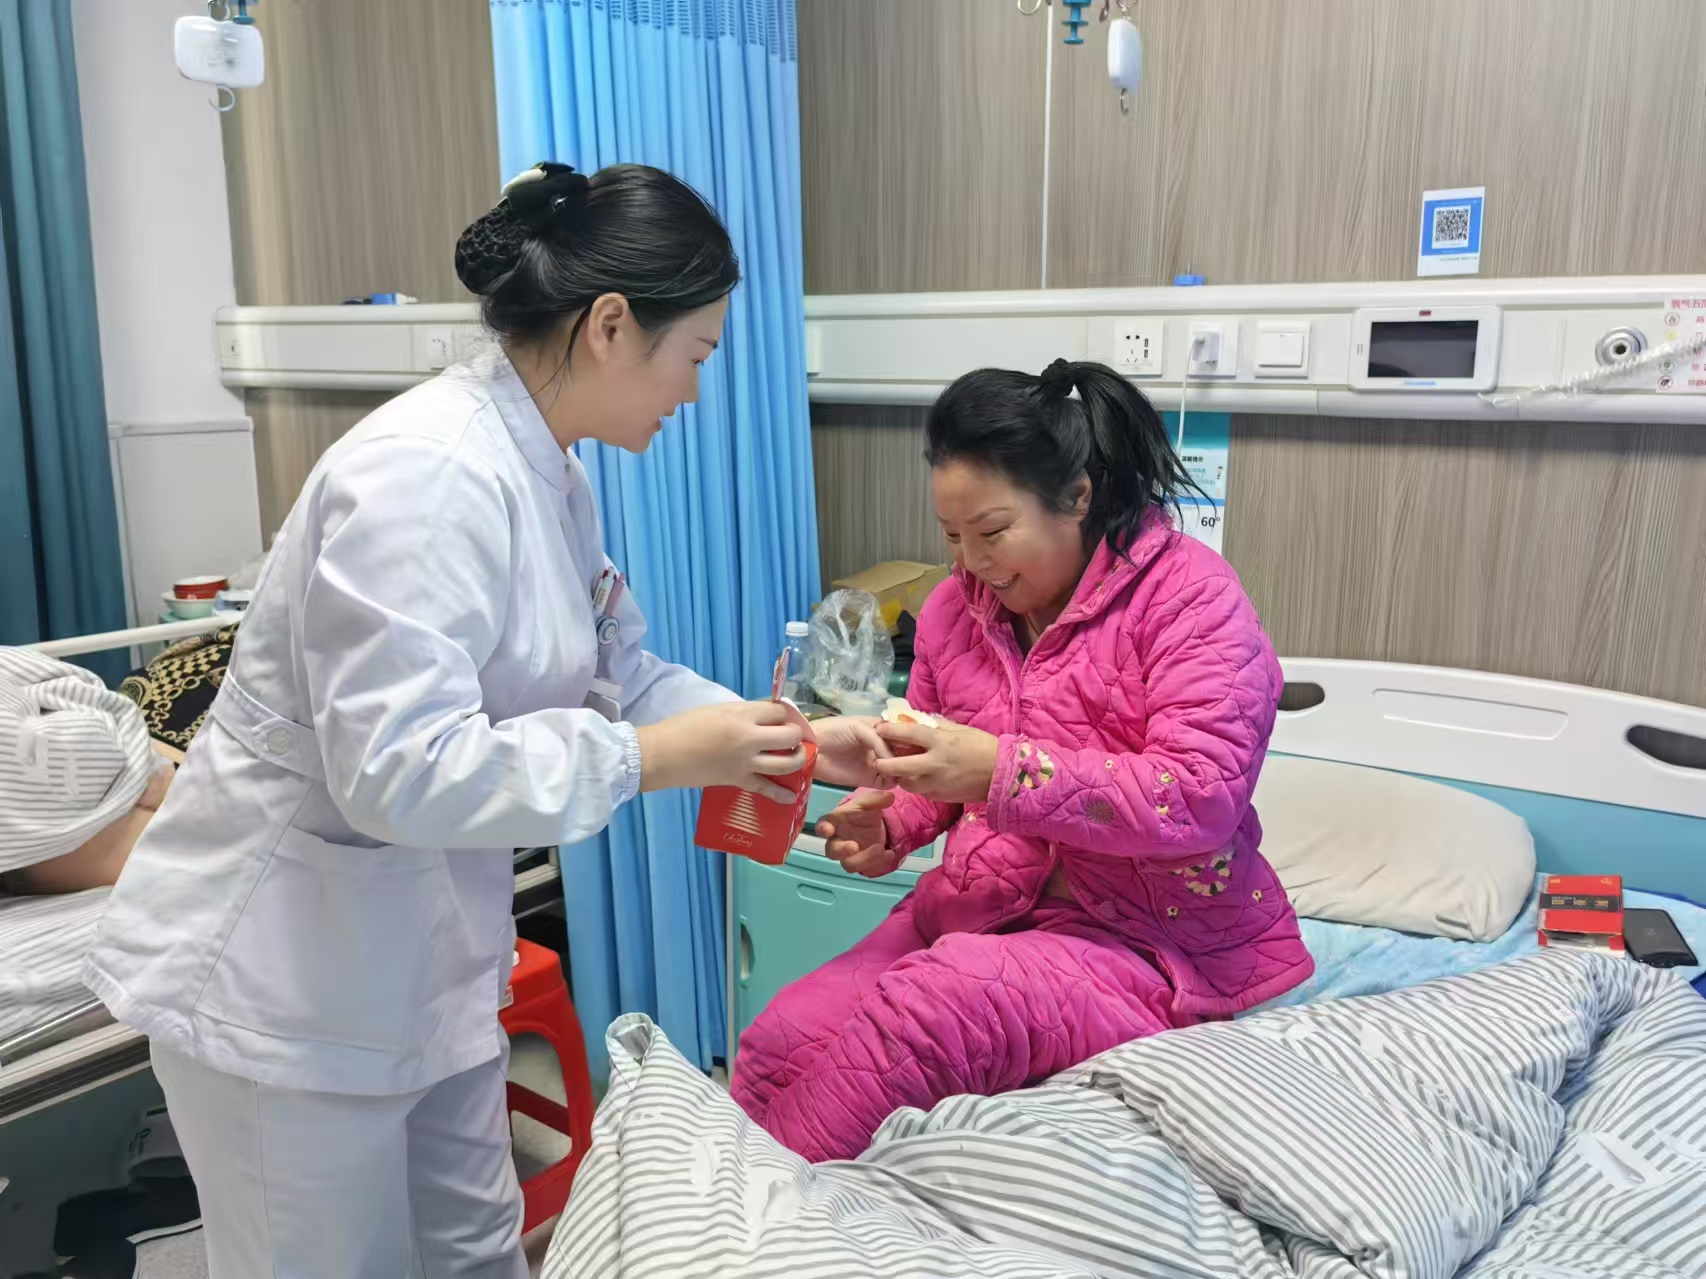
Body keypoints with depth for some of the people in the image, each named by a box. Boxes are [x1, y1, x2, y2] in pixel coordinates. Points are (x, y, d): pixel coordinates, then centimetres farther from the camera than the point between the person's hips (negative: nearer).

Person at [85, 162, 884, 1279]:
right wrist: (655, 756, -26)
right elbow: (398, 768, -33)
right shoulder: (427, 475, -28)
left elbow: (622, 672, 10)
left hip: (421, 952, 9)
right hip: (284, 970, -8)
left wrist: (794, 744, 1)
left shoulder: (546, 473, 3)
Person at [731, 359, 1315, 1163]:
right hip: (976, 913, 6)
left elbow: (1202, 799, -22)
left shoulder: (1190, 595, -12)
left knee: (928, 1007, -31)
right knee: (781, 1040, -15)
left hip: (1149, 939, -6)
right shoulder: (956, 605, 7)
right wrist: (889, 825, -4)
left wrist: (1000, 770, -29)